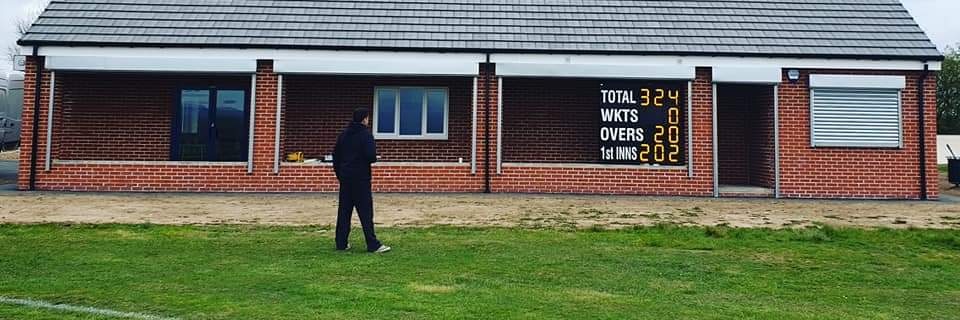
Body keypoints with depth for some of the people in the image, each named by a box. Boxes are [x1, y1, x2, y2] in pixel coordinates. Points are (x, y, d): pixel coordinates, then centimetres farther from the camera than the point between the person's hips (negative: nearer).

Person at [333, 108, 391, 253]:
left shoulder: (343, 134, 11)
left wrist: (339, 173, 19)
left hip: (345, 177, 7)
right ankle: (373, 245, -5)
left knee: (344, 211, 11)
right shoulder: (365, 134, -11)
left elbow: (336, 154, 13)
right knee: (365, 212, -5)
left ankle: (341, 243, 13)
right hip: (361, 178, -7)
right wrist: (373, 158, 2)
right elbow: (371, 156, -20)